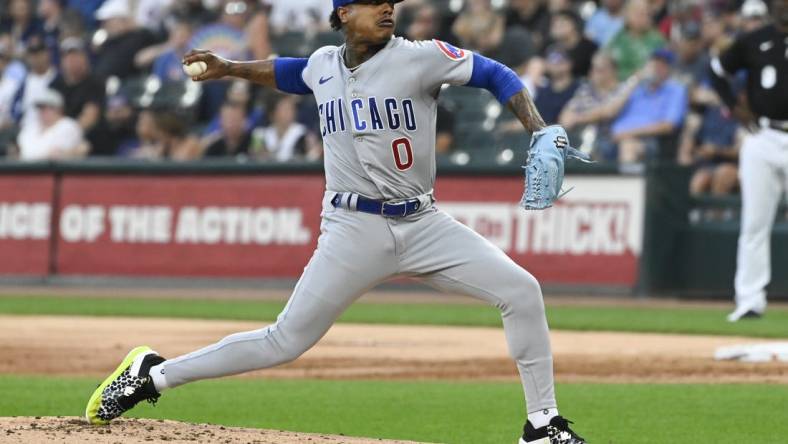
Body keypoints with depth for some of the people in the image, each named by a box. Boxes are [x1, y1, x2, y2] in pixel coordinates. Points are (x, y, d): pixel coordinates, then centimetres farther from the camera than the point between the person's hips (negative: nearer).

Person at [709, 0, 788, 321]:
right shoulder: (754, 42, 8)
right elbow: (718, 70, 20)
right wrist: (735, 106, 6)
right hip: (762, 139, 2)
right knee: (754, 223, 0)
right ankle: (750, 300, 4)